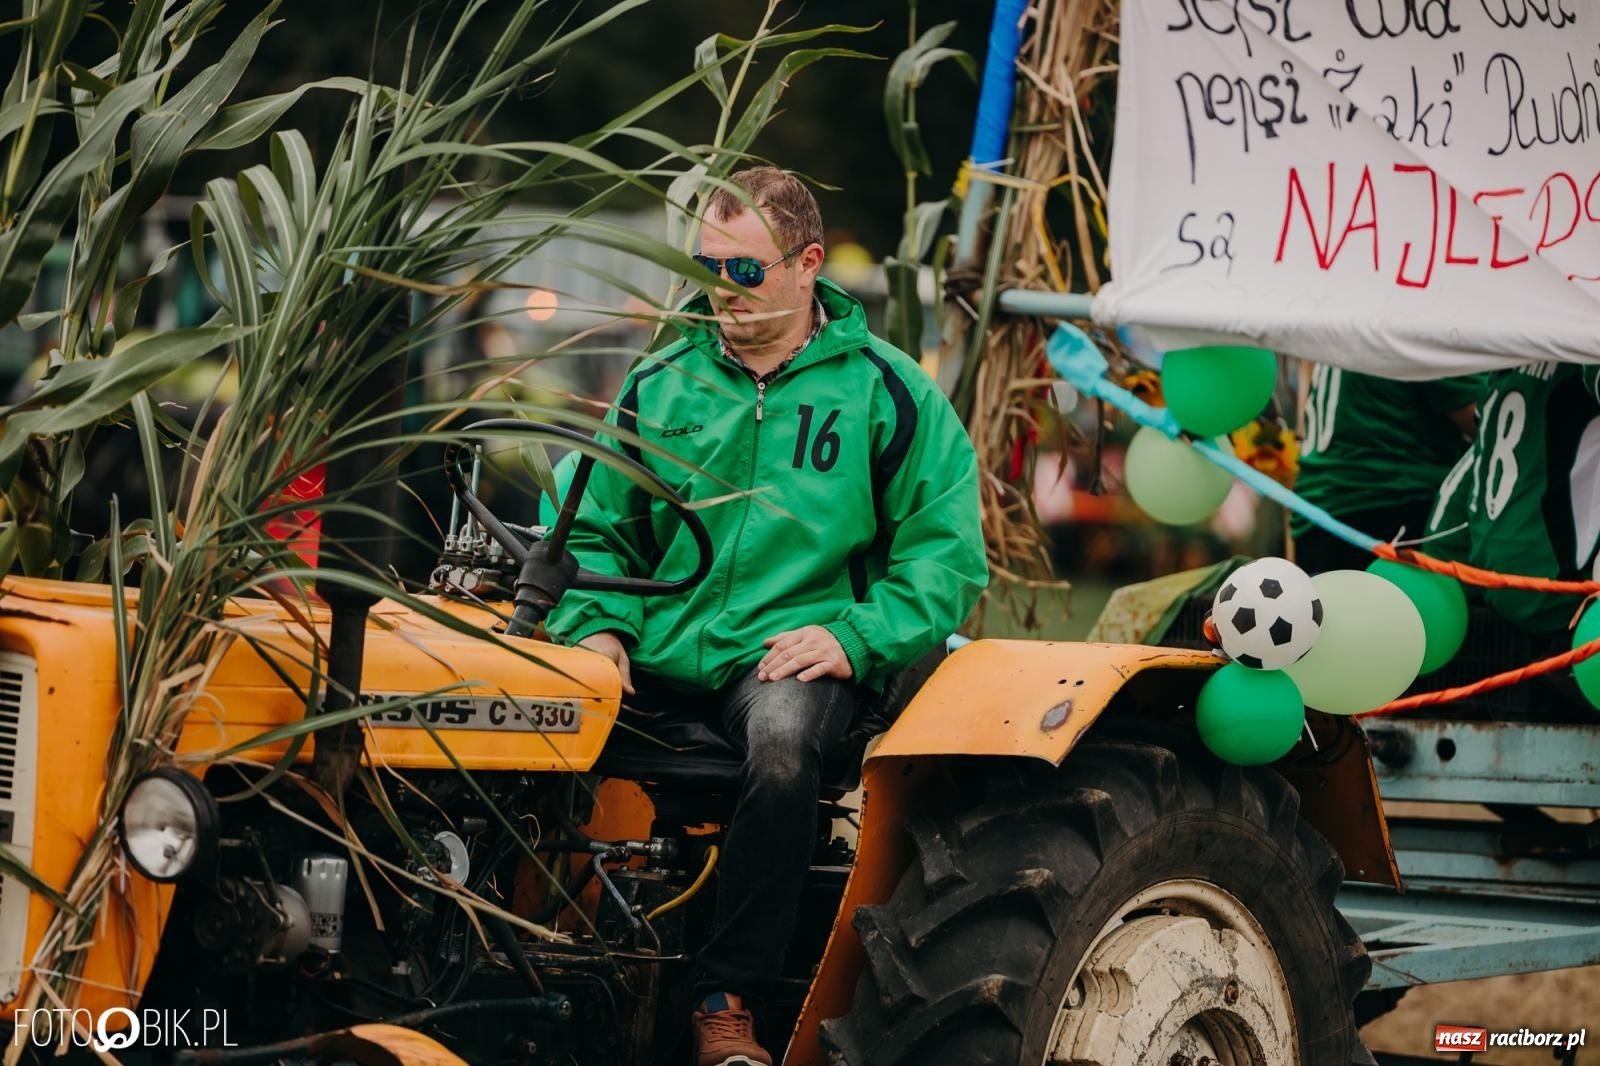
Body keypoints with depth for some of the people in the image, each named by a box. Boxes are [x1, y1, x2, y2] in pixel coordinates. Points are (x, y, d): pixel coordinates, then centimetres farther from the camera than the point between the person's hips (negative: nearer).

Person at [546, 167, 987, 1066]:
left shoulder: (884, 391, 5)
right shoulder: (660, 386, 15)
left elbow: (946, 553, 3)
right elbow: (601, 533, 22)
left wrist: (856, 638, -12)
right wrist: (597, 625, 3)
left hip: (792, 650, -3)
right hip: (660, 651, 3)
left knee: (783, 743, -40)